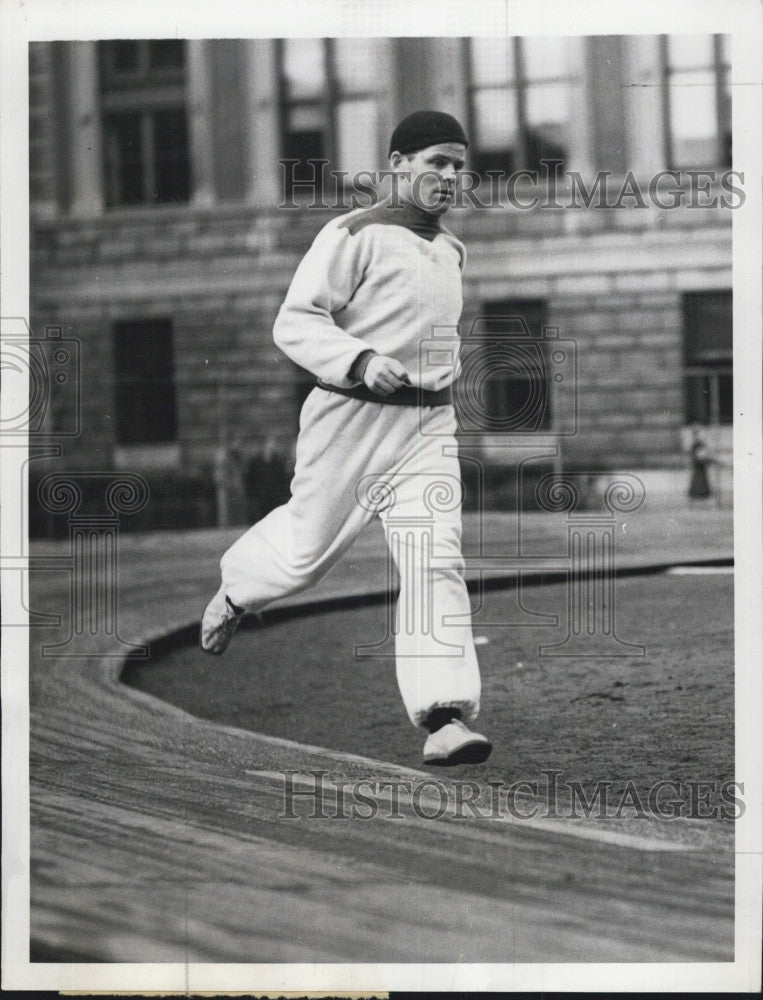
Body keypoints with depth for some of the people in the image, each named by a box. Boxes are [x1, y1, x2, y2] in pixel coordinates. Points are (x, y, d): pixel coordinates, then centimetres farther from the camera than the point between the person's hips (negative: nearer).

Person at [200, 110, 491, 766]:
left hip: (429, 424, 5)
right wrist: (362, 361, -28)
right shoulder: (355, 235, -8)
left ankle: (446, 718, -18)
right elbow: (294, 323, -14)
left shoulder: (453, 251, 16)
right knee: (307, 548, 8)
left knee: (435, 560, -11)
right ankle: (236, 588, 44)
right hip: (352, 417, -5)